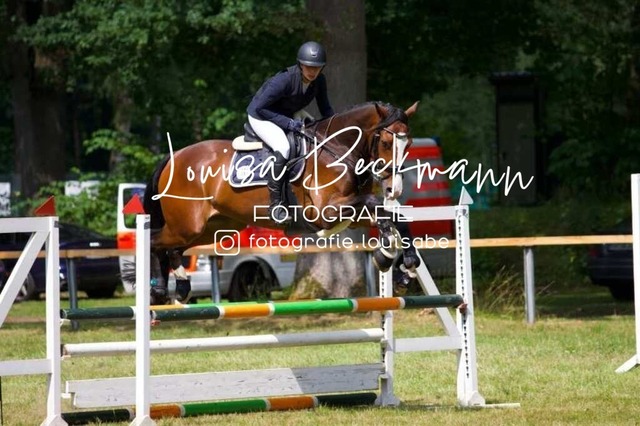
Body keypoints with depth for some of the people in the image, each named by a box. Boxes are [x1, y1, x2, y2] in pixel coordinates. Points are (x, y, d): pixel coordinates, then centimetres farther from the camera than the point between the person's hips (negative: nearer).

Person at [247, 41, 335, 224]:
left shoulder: (319, 81, -10)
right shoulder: (285, 80, -30)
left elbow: (326, 110, 6)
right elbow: (259, 107, -27)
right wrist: (289, 124, -30)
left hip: (286, 118, 8)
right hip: (261, 117, -8)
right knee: (283, 148, -33)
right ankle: (275, 204, -28)